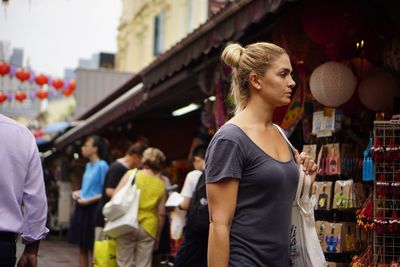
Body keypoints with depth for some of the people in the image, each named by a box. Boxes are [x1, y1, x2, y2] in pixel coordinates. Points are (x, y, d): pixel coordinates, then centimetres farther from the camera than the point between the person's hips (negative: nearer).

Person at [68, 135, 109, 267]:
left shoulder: (102, 166, -13)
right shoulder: (88, 165, 12)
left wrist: (89, 200, -18)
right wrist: (78, 192, 7)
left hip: (93, 209, -8)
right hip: (82, 209, 8)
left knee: (93, 248, -1)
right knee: (82, 247, 12)